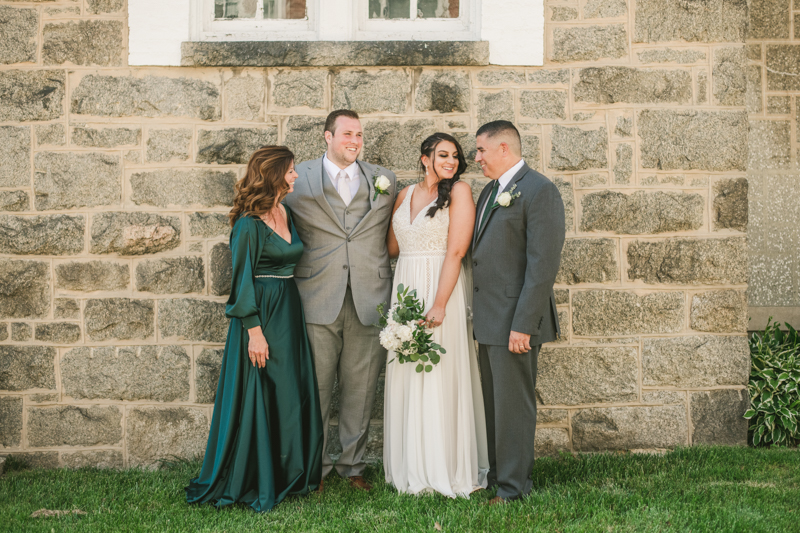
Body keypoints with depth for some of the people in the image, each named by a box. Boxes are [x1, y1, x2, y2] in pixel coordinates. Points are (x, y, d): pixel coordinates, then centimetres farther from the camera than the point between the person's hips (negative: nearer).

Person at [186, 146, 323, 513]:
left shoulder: (286, 215, 11)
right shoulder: (249, 223, -13)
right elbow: (242, 279, -13)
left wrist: (293, 313, 12)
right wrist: (254, 330, -16)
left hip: (289, 313, 8)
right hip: (261, 314, -8)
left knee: (295, 396, 11)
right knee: (257, 399, -1)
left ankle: (290, 476, 23)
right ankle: (254, 483, 11)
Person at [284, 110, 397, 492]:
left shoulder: (383, 180, 11)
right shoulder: (300, 179, 4)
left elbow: (393, 236, 16)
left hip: (369, 301, 2)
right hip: (318, 300, -2)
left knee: (360, 388, 7)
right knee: (316, 388, 4)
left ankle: (353, 464, 21)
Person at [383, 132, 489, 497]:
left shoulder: (459, 191, -5)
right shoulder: (405, 195, 12)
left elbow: (456, 251, -13)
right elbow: (392, 247, 19)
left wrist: (439, 304, -19)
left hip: (442, 289, -5)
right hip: (405, 289, 6)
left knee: (440, 380, -3)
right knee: (406, 381, 7)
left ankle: (446, 471, 8)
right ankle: (411, 470, 18)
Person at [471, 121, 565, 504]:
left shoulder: (539, 191, -13)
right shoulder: (490, 192, 16)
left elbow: (543, 264, -19)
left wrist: (523, 325, -22)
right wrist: (480, 314, 12)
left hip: (515, 319, -9)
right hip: (488, 319, 9)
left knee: (513, 404, 0)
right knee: (492, 402, 16)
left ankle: (513, 486, 10)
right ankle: (492, 473, 27)